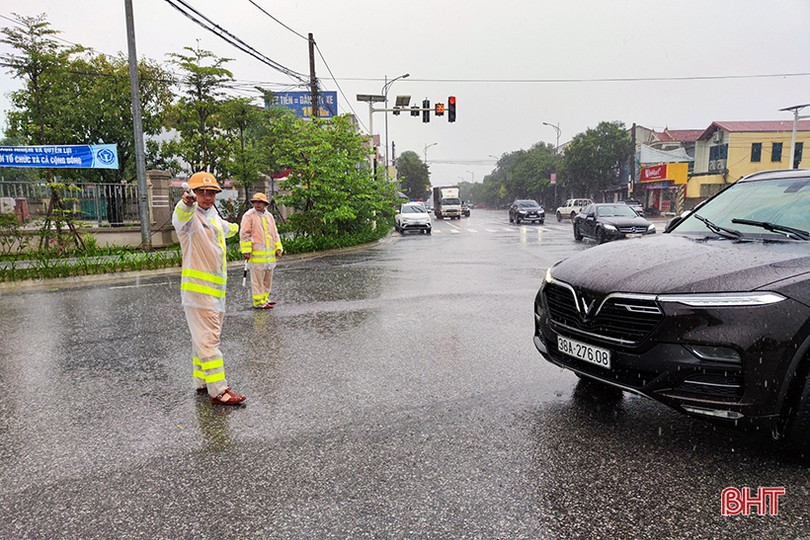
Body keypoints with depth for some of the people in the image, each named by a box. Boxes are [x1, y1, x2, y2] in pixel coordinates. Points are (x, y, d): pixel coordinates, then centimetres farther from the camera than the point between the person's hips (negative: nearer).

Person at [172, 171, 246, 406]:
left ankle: (202, 382, 27)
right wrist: (187, 203, -58)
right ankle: (218, 391, -9)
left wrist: (233, 227, 63)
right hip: (198, 288, -9)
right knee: (208, 339, -10)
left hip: (216, 289, 9)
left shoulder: (213, 215, 16)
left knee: (204, 337, 16)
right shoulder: (190, 217, -10)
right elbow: (181, 217, -36)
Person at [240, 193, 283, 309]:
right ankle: (259, 302, 2)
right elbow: (244, 234, -7)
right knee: (257, 279, -4)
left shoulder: (269, 216, 16)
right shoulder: (249, 216, -4)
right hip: (256, 254, -7)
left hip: (269, 254, 7)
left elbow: (275, 233, 21)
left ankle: (265, 298, 25)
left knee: (268, 278, 13)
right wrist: (246, 251, -13)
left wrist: (278, 247, 13)